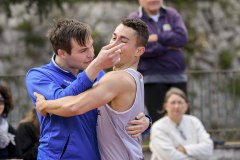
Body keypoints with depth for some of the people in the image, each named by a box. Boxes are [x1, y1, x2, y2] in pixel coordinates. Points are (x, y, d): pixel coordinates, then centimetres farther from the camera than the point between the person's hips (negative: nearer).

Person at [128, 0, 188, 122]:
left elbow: (182, 37, -5)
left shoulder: (172, 15, 11)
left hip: (177, 76, 4)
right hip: (152, 78, -4)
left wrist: (158, 38, -12)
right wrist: (169, 47, -6)